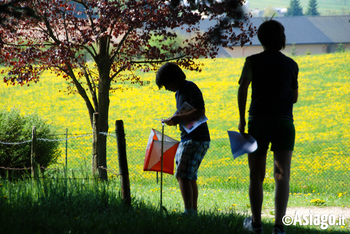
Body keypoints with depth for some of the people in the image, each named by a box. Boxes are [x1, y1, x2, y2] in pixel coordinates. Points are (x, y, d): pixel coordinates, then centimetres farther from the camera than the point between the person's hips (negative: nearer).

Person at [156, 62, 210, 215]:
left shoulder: (191, 89, -12)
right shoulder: (179, 92, 18)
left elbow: (200, 112, -21)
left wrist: (179, 118, -23)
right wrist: (174, 119, 8)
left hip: (196, 139, -10)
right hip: (187, 138, 10)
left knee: (183, 176, -15)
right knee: (189, 177, 13)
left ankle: (189, 212, -20)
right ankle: (193, 211, 18)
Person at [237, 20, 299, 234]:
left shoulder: (253, 61, 2)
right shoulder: (291, 65, 9)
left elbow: (243, 88, -13)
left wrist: (241, 118, -6)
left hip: (258, 121, 0)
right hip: (284, 123, 0)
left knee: (256, 175, 13)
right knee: (282, 177, -7)